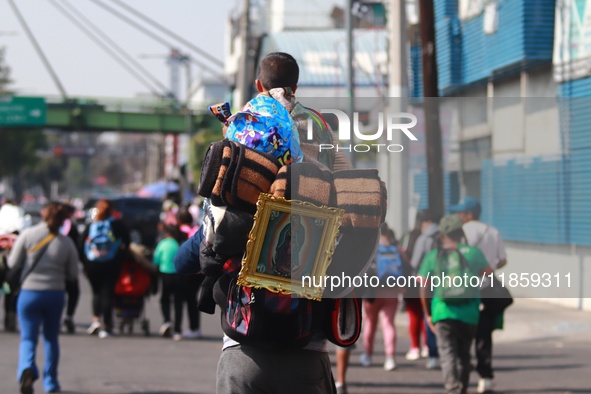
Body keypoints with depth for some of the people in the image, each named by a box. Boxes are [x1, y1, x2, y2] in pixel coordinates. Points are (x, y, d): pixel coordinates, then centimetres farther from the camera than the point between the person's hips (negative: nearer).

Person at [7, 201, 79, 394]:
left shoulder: (27, 235, -9)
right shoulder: (67, 243, -4)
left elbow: (13, 263, -5)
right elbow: (73, 275, 1)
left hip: (29, 293, -2)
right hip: (55, 294, 2)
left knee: (28, 338, 3)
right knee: (51, 338, 19)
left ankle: (27, 369, -27)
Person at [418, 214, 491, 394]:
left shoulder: (432, 257, 1)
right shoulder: (473, 253, 2)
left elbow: (423, 290, 3)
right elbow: (487, 272, 21)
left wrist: (428, 314, 16)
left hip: (443, 311, -2)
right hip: (469, 312, 2)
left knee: (448, 353, -6)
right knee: (463, 354, 17)